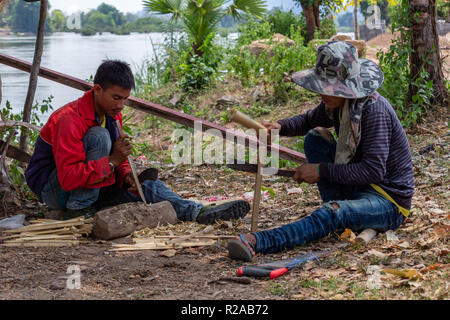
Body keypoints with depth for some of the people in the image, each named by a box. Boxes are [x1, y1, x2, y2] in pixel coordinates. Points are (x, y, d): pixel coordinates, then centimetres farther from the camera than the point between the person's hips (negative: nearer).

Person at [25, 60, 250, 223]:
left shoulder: (112, 115, 2)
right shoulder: (70, 120, -27)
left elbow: (118, 160, 11)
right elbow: (68, 178, -34)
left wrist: (126, 176, -12)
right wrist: (112, 161, -35)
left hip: (93, 186, 8)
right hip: (52, 188, -8)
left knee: (148, 186, -10)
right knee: (99, 136, -29)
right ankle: (78, 211, -25)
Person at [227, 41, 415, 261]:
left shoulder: (374, 110, -25)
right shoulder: (337, 103, -1)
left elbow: (374, 170, -29)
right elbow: (309, 121, 18)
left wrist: (322, 170, -26)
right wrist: (281, 127, -5)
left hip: (391, 201, -9)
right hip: (358, 187, 9)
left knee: (333, 213, -37)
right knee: (315, 137, 3)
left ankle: (258, 242, -51)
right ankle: (343, 213, -3)